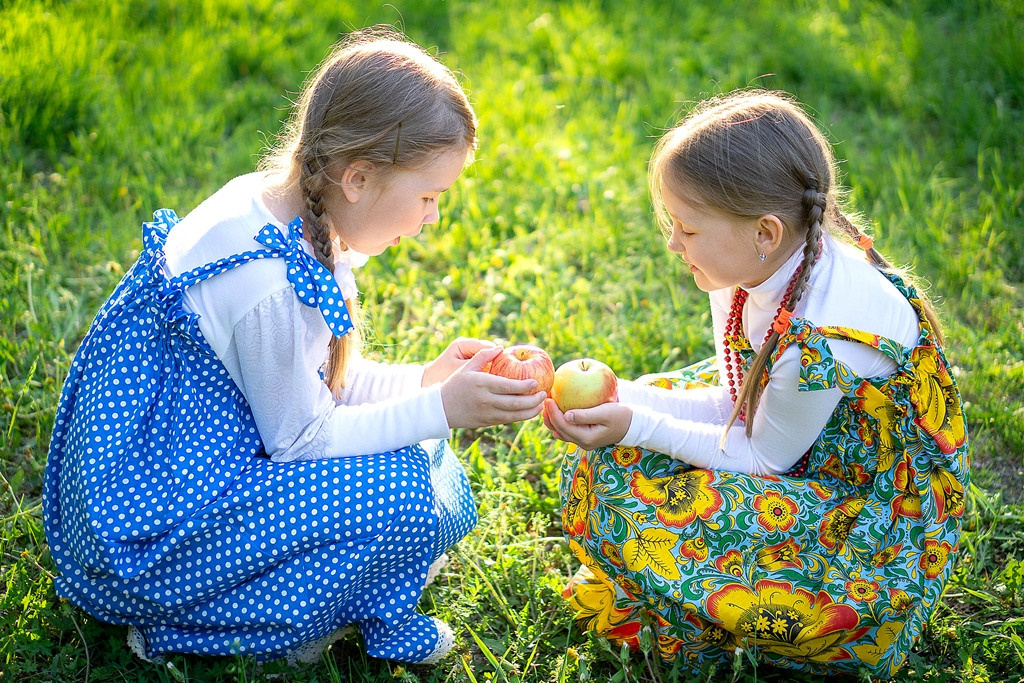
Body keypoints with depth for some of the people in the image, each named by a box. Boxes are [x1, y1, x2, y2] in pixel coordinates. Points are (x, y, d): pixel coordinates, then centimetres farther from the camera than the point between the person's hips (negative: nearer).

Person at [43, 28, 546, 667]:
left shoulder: (269, 198, -1)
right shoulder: (273, 288, -30)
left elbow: (304, 379, 9)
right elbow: (301, 436, -17)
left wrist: (424, 381, -1)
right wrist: (439, 409, -16)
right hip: (149, 532, -9)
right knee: (403, 492, -20)